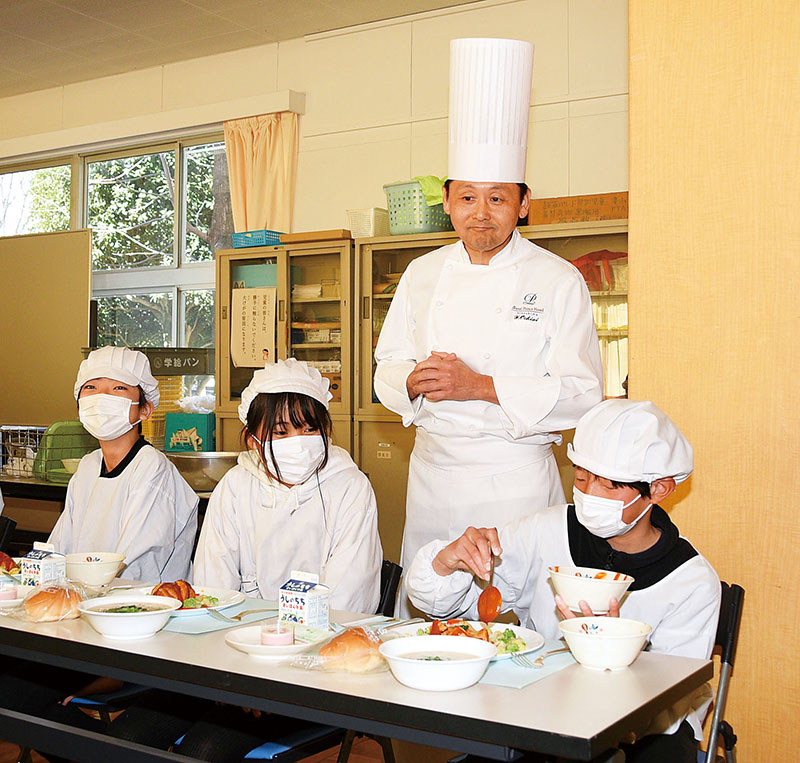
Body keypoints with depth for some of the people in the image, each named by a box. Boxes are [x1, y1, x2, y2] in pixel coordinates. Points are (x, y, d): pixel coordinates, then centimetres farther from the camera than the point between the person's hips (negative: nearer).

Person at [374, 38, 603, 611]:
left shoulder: (558, 280, -5)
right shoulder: (422, 274, 9)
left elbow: (581, 393, -10)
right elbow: (388, 367, 12)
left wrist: (480, 386, -19)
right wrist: (415, 381, -12)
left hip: (516, 474, -4)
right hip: (433, 471, 4)